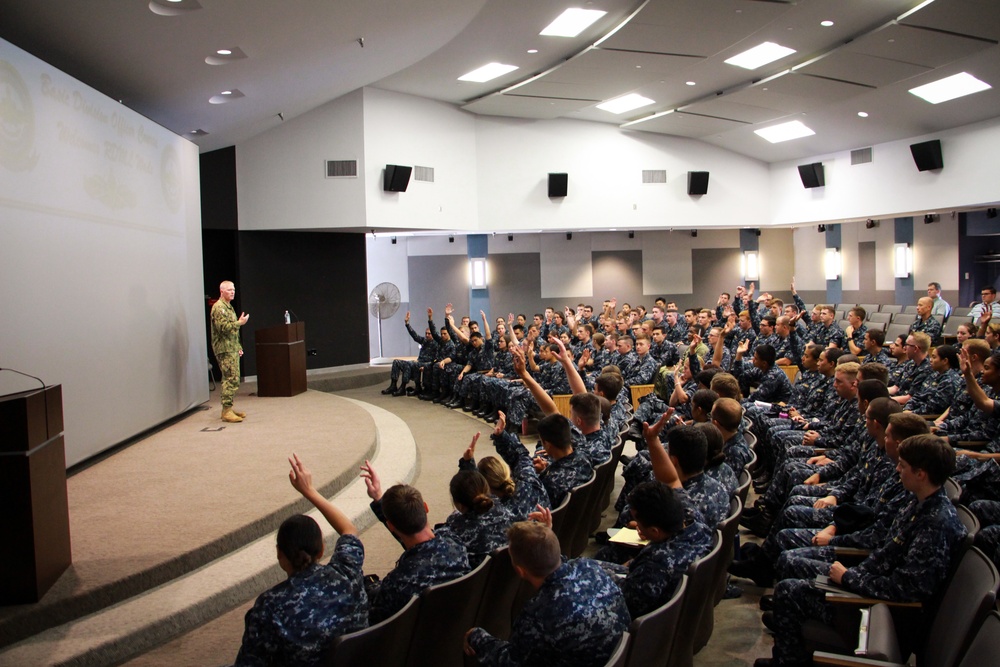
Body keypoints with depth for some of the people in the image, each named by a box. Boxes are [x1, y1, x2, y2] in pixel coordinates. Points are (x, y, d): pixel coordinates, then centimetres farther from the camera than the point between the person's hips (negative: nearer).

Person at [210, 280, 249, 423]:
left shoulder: (229, 307, 21)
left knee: (232, 379, 11)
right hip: (225, 349, -10)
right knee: (231, 379, -14)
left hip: (232, 349, 10)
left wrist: (238, 347, 23)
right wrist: (239, 323, -16)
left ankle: (228, 408, 16)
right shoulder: (219, 307, -11)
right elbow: (223, 327, -22)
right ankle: (226, 411, -12)